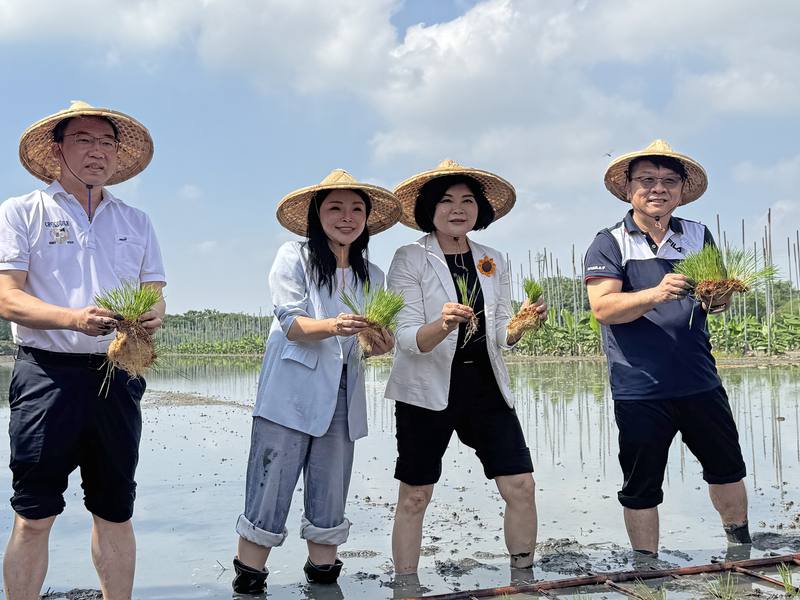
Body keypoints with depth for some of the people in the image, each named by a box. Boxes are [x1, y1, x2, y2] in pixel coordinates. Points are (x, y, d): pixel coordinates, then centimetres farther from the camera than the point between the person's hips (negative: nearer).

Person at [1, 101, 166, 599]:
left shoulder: (136, 221, 17)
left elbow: (156, 294, 13)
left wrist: (154, 316, -12)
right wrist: (73, 319, -23)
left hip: (116, 376, 4)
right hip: (47, 372, -3)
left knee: (115, 512, 9)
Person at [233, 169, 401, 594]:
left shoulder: (371, 275, 14)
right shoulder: (294, 257, 0)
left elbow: (370, 341, 13)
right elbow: (291, 323, -10)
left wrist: (380, 344, -11)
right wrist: (332, 326, -29)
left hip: (342, 401, 5)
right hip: (290, 396, -4)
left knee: (330, 504, 9)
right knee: (269, 497, -5)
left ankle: (323, 577, 19)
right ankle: (247, 582, 6)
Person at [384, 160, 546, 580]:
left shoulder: (493, 261, 8)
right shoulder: (409, 259, -6)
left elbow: (500, 337, 10)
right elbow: (407, 339, -14)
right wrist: (442, 325, -34)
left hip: (486, 386, 4)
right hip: (428, 389, -4)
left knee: (520, 486, -1)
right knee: (414, 497, 3)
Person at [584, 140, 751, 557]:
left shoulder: (698, 236, 9)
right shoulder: (609, 244, -3)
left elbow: (720, 299, 10)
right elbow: (603, 307, -16)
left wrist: (717, 296, -14)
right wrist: (657, 294, -31)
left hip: (700, 382, 4)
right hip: (639, 391, -4)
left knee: (727, 468, 18)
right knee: (640, 490, 7)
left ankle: (740, 547, 41)